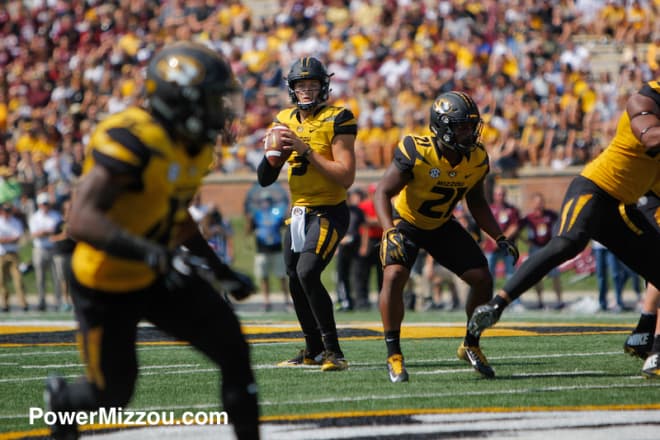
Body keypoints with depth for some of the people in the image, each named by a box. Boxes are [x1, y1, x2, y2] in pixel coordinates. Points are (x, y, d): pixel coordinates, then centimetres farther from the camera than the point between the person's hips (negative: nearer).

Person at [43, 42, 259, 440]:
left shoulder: (196, 146, -2)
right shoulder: (131, 141, -30)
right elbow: (82, 220, -38)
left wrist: (222, 271, 14)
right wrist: (152, 254, -47)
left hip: (160, 278, 7)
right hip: (107, 287, -7)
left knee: (234, 351, -7)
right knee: (113, 393, 8)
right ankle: (61, 399, 42)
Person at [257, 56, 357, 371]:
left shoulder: (336, 121, -11)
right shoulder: (286, 120, 8)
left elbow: (346, 177, -19)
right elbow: (265, 179, 8)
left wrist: (306, 150, -22)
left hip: (328, 213, -7)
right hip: (298, 213, 7)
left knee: (307, 272, -24)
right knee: (295, 282, 13)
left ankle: (332, 351, -17)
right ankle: (313, 350, 31)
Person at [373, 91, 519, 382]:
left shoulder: (477, 159, -13)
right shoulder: (416, 152, -30)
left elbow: (476, 203, 4)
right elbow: (383, 192, -26)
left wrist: (499, 238, -5)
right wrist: (391, 232, -41)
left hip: (442, 226, 5)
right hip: (405, 223, -5)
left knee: (483, 279, -4)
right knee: (394, 276, -29)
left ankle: (471, 346, 18)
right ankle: (394, 356, -16)